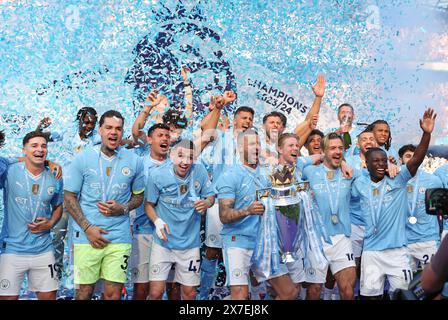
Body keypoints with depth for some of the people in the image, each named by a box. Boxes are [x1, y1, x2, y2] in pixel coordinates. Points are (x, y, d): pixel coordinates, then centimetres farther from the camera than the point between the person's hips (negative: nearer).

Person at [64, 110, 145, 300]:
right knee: (84, 291, 9)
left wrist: (123, 209, -8)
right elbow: (69, 197, 2)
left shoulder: (134, 161, 3)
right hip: (87, 236, 0)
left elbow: (138, 196, 13)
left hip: (119, 238, 1)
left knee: (113, 293, 4)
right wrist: (87, 228, -8)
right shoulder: (83, 159, 0)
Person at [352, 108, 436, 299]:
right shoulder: (360, 183, 4)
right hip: (371, 251, 1)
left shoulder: (398, 181, -2)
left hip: (397, 250, -1)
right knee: (370, 294, 6)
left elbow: (416, 160, -16)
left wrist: (426, 134, -26)